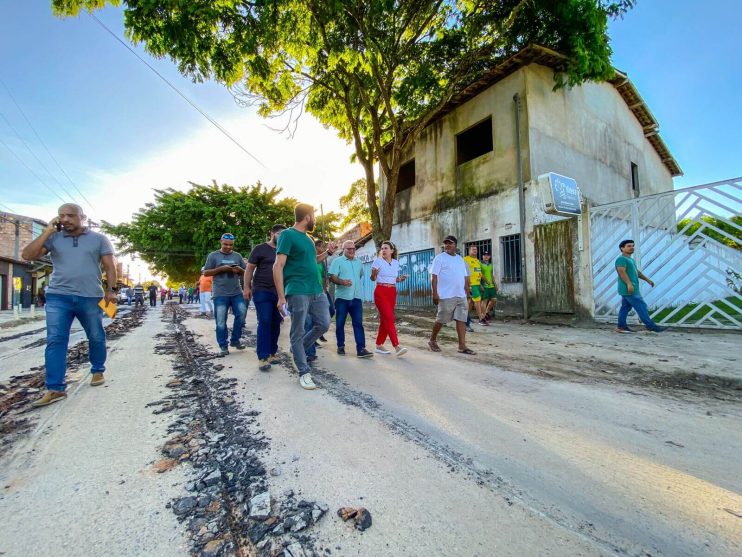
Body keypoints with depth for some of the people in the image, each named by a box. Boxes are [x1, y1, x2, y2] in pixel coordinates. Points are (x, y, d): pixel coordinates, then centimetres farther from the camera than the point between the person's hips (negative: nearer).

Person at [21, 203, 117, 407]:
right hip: (58, 297, 1)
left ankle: (97, 371, 30)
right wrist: (47, 232, -3)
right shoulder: (53, 238, 9)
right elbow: (27, 255, 0)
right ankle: (55, 389, 1)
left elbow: (109, 266, 2)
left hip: (91, 298, -1)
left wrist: (111, 290, -7)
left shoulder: (99, 239, 5)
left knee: (96, 338, 10)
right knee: (55, 341, -3)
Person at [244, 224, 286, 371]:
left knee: (276, 323, 7)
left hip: (279, 292, 5)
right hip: (262, 291, -5)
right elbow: (249, 268, -1)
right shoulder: (260, 248, 0)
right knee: (264, 323, -9)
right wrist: (247, 287, -7)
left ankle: (272, 352, 18)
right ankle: (263, 357, -6)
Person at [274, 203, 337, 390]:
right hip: (298, 292, -8)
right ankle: (304, 373, 13)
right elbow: (278, 266, -14)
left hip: (317, 291, 8)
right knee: (298, 333, 2)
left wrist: (328, 252, 15)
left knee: (323, 325, 11)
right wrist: (281, 297, -19)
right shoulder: (287, 234, -8)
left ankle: (298, 350, 31)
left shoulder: (308, 238, 17)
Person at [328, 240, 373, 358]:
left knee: (358, 323, -3)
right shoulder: (337, 261, 1)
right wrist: (342, 282, -26)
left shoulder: (358, 263, 16)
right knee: (340, 323, 5)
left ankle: (361, 349, -5)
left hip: (356, 297, 4)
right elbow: (332, 277, -10)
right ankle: (340, 346, 20)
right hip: (342, 297, -3)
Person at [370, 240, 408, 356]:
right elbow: (373, 279, -8)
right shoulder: (378, 261, -4)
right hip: (381, 292, -6)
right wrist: (374, 274, -30)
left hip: (392, 292, 6)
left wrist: (400, 279, -2)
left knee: (384, 319, 9)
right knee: (389, 319, -13)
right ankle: (397, 346, -14)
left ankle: (379, 345, 18)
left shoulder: (396, 263, 10)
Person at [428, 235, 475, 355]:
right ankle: (432, 340, 21)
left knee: (461, 320, 2)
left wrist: (467, 291, 15)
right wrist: (435, 293, -17)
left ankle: (462, 346, 6)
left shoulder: (460, 259, 16)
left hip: (461, 295, 6)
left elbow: (465, 277, 20)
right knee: (441, 320, 2)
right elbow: (434, 276, -10)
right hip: (446, 296, -6)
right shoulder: (440, 258, -4)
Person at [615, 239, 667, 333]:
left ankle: (621, 327, 13)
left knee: (625, 307, 10)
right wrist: (629, 284, -30)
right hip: (629, 289, -11)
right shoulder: (621, 259, -12)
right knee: (641, 306, -7)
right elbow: (622, 272, -23)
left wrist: (647, 280, 31)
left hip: (630, 289, 11)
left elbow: (637, 272, 30)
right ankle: (651, 326, -2)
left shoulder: (631, 260, 22)